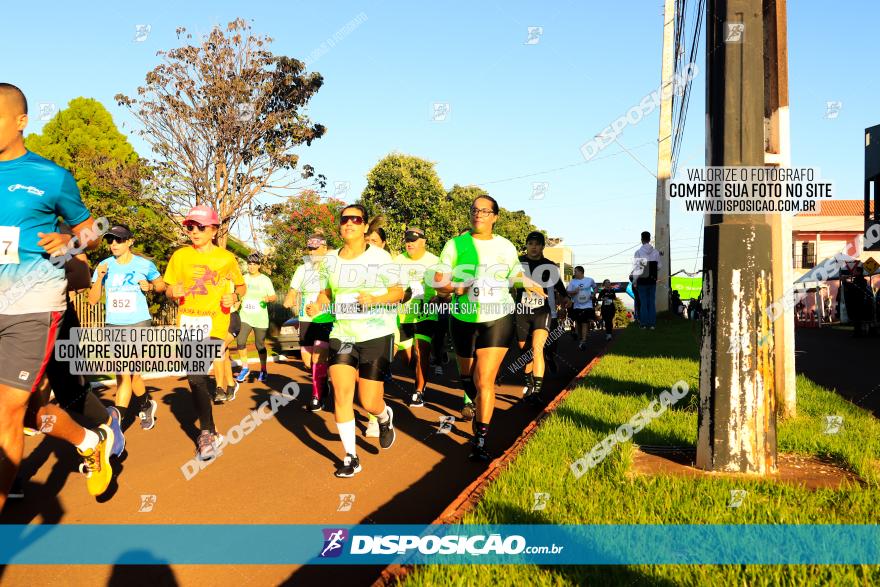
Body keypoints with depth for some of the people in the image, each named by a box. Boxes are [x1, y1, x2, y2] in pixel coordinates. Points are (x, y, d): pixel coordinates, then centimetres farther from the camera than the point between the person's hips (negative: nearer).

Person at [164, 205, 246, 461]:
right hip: (187, 325, 4)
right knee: (197, 379, 9)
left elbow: (242, 286, 16)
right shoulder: (180, 256, 8)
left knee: (196, 376, -17)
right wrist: (173, 292, -9)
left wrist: (235, 296, -6)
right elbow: (169, 289, 14)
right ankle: (209, 432, 24)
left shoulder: (226, 258, 3)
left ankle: (206, 433, -3)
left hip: (214, 325, -4)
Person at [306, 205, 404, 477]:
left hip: (377, 335, -3)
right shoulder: (330, 260, 7)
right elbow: (326, 292, 18)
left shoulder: (379, 256, -5)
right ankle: (350, 457, 7)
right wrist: (317, 305, -4)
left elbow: (398, 292, -4)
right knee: (341, 395, -7)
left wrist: (374, 299, -22)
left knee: (369, 402, -2)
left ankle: (386, 417, 36)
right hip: (342, 335, 3)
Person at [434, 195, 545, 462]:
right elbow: (439, 281, -4)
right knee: (467, 372, 21)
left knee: (485, 380, -12)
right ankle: (470, 400, 56)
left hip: (498, 319, -1)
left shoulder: (506, 246, 3)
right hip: (464, 319, 1)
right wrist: (456, 287, -24)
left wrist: (529, 284, -4)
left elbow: (516, 275, 18)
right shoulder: (456, 244, -3)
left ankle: (480, 441, -7)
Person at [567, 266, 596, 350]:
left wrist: (593, 294, 0)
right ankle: (580, 338, 33)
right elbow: (569, 293, 0)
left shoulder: (590, 280, 0)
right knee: (578, 324, 12)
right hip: (577, 306, 2)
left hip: (587, 306, -2)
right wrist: (574, 291, -19)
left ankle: (583, 341, -18)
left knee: (585, 323, -12)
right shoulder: (572, 282, 0)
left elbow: (595, 287, 17)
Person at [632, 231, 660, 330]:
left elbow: (636, 268, -11)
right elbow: (659, 266, 0)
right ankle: (652, 323, 10)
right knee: (652, 302, 8)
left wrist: (635, 282, -3)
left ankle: (644, 323, 6)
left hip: (642, 281, -2)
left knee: (643, 302, 5)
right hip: (652, 281, 3)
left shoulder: (638, 253, -12)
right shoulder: (656, 252, -3)